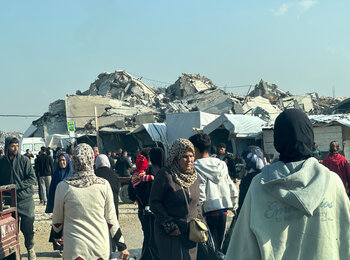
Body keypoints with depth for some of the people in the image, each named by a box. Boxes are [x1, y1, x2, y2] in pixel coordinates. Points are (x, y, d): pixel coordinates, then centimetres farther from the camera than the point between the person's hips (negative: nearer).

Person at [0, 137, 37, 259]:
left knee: (28, 228, 1)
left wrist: (17, 186, -17)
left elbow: (32, 178, -8)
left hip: (25, 199, -2)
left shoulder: (24, 160, -3)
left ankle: (30, 249, 23)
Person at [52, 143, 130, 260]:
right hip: (101, 248, 1)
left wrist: (57, 235, 26)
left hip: (75, 249, -1)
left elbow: (57, 219, 5)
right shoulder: (104, 185, -7)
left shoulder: (63, 186, -9)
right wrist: (122, 246, 9)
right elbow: (111, 219, -1)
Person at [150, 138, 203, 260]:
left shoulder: (195, 176, 9)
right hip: (169, 235, -6)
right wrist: (169, 225, -15)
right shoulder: (165, 176, -12)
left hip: (190, 233, 6)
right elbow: (155, 203, -11)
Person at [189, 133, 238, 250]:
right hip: (223, 212, 6)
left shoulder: (197, 167, -11)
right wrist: (234, 206, 23)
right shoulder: (221, 164, 7)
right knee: (218, 247, 16)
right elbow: (233, 191, 10)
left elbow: (200, 196, -17)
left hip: (208, 213, -6)